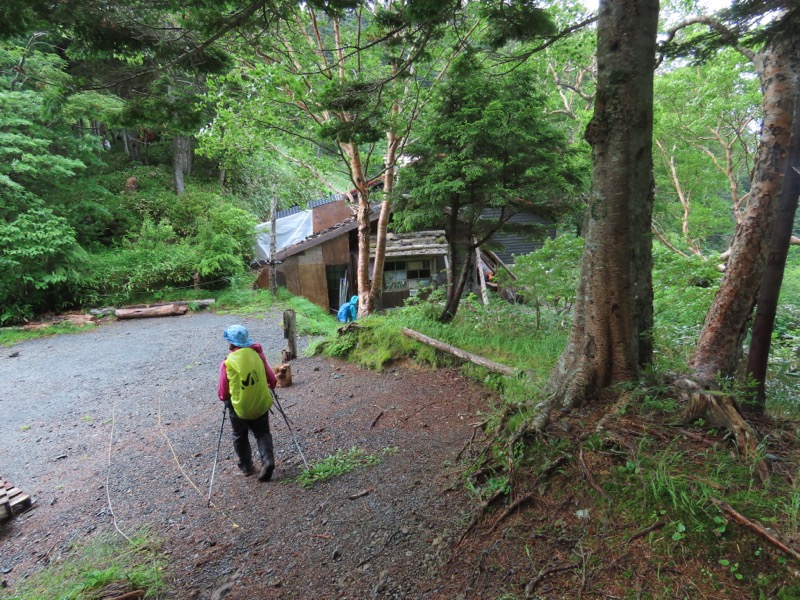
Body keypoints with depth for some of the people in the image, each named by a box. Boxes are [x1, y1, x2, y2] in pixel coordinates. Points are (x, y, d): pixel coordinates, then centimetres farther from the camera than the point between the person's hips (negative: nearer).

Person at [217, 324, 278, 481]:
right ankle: (268, 460, 2)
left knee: (240, 437, 21)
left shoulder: (227, 363, -17)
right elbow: (270, 377, 2)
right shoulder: (257, 354, -8)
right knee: (262, 433, 19)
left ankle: (246, 466, 31)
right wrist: (271, 385, 23)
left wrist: (223, 398, 15)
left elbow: (223, 391, -7)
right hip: (261, 404, 2)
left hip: (239, 408, -2)